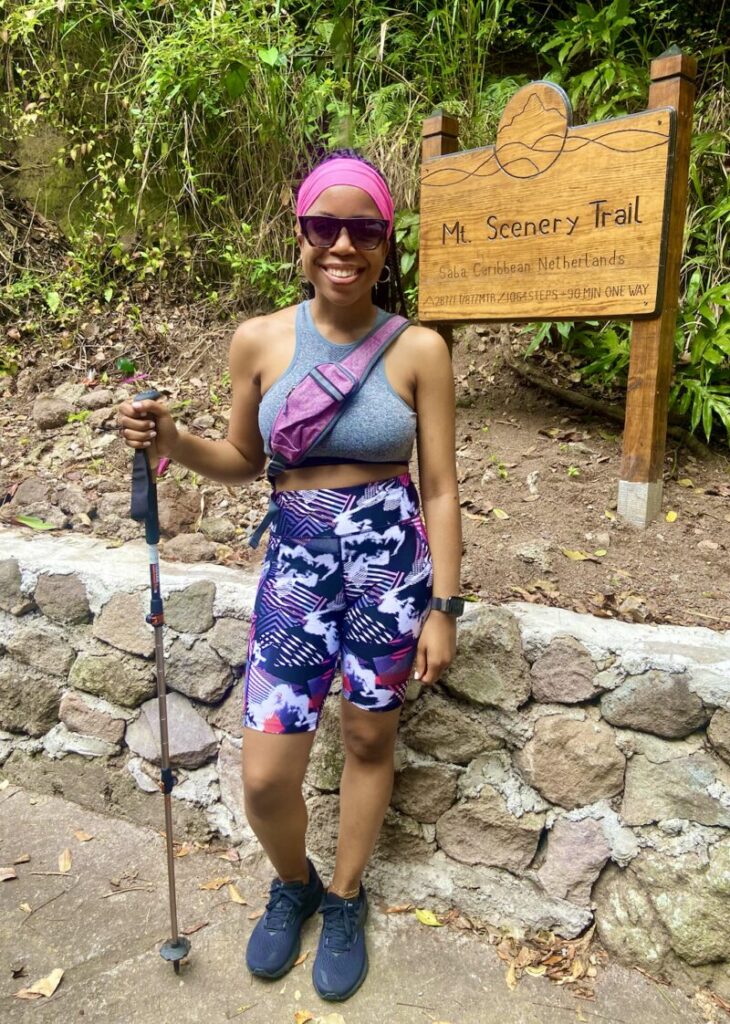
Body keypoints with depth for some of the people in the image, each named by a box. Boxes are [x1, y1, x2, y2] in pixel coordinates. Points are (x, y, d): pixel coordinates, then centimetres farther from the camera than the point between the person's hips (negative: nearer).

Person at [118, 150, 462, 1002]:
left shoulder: (419, 350, -6)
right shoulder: (259, 341, -3)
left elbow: (439, 485, -3)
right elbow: (243, 461, 9)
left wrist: (441, 607, -4)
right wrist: (172, 441, -10)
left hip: (394, 567, 0)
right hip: (296, 568, 1)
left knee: (369, 741, 16)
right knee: (263, 778, 3)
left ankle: (344, 898, 44)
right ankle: (293, 882, 39)